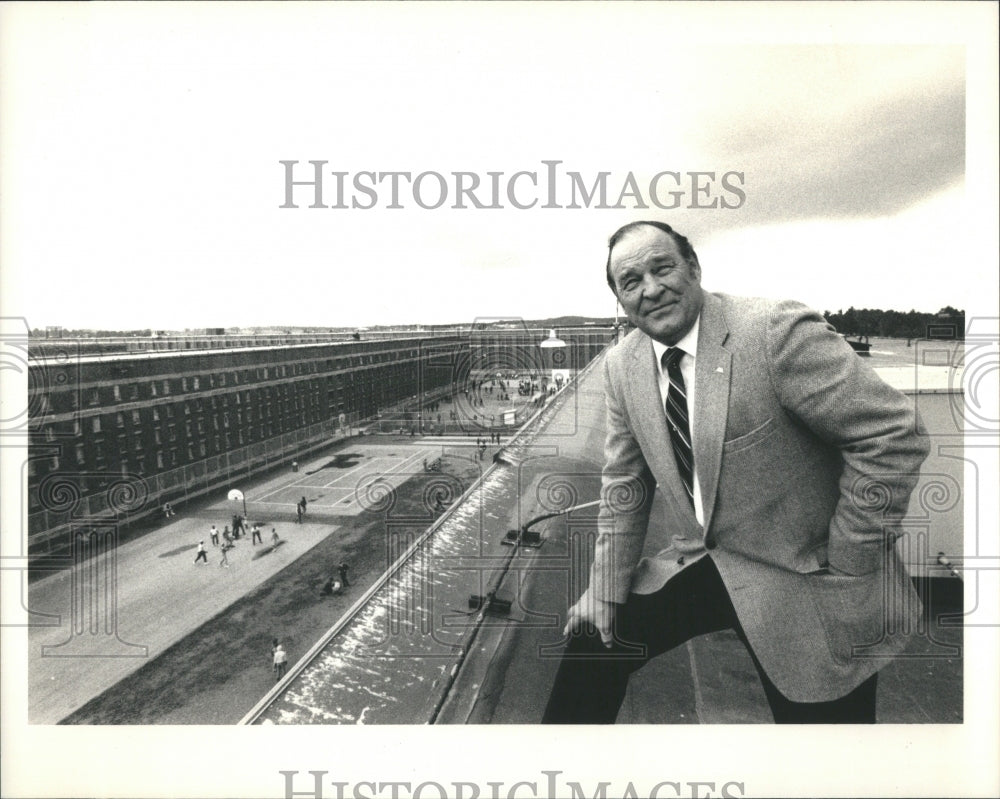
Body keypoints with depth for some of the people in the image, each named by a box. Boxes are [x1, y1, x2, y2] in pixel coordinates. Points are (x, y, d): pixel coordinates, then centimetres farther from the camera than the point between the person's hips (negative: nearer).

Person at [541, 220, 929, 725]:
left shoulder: (777, 332, -21)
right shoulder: (620, 367, -2)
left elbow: (894, 437, -19)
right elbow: (624, 485, 5)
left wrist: (842, 566, -15)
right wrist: (607, 589, 1)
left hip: (802, 580, -4)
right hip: (697, 567, 5)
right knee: (594, 637, 8)